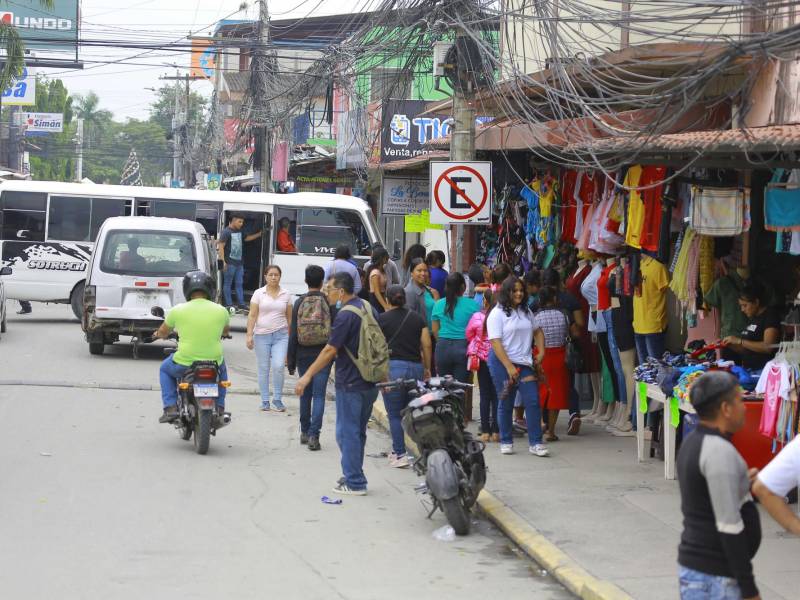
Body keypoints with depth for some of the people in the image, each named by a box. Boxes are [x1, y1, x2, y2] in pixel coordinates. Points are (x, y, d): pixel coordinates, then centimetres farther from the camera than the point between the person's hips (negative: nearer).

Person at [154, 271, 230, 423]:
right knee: (222, 368, 38)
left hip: (184, 364, -2)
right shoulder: (221, 311, -2)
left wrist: (159, 334, 35)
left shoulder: (178, 310, -7)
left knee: (165, 369, 31)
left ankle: (170, 408, 16)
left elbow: (162, 333, 11)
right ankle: (219, 409, 30)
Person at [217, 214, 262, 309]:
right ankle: (229, 304, 1)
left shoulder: (239, 232, 16)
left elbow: (247, 238, 36)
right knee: (228, 284, -1)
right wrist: (223, 261, -21)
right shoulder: (226, 232, -9)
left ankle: (241, 304, 12)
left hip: (239, 262, 8)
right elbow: (221, 246, -14)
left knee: (239, 284, 9)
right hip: (230, 263, -8)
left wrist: (259, 234, 29)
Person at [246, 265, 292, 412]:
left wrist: (291, 337, 7)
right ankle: (265, 401, 13)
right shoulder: (259, 293, 2)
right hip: (262, 335, 0)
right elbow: (252, 315, 0)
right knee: (263, 369, 5)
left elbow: (289, 317, 10)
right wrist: (249, 335, -7)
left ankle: (277, 400, -1)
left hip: (281, 335, 0)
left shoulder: (286, 295, 6)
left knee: (278, 367, -13)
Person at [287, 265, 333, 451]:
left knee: (305, 393, 16)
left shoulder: (299, 303, -2)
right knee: (319, 395, -2)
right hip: (323, 356, -2)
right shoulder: (329, 303, -5)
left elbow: (293, 334, -1)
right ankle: (313, 435, -11)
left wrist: (290, 361, 4)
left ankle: (305, 432, 25)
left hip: (303, 355, 2)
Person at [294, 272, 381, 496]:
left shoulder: (345, 315, -18)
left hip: (350, 384, -9)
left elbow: (330, 350, -20)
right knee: (358, 431, 17)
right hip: (370, 382, 9)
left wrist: (307, 376, -16)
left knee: (347, 433, -2)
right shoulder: (368, 307, 9)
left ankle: (355, 483, -1)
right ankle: (353, 475, 24)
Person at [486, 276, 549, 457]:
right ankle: (506, 442, 17)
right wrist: (509, 367, -21)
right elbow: (495, 342, -14)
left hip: (524, 362, 4)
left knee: (532, 401, -6)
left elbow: (537, 331, 24)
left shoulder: (526, 312, 11)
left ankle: (535, 443, -4)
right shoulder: (497, 314, -7)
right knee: (505, 404, 5)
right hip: (502, 362, -4)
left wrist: (541, 351, 7)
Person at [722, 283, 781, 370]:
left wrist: (739, 341, -17)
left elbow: (768, 347, -18)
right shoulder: (752, 318, 19)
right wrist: (728, 344, 5)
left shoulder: (770, 315, -6)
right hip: (748, 369, 8)